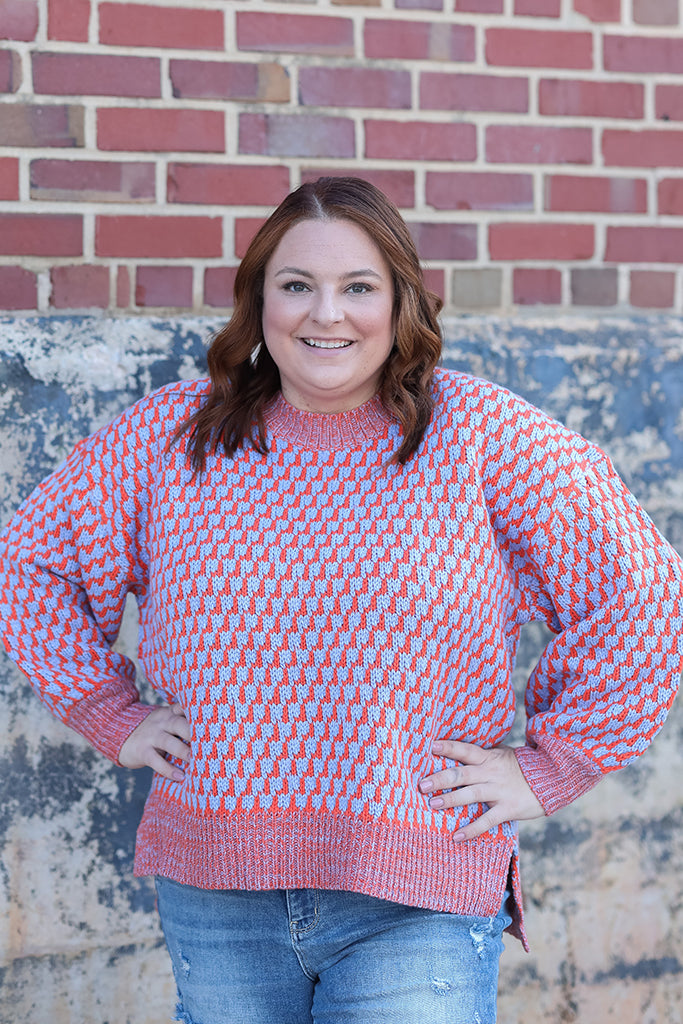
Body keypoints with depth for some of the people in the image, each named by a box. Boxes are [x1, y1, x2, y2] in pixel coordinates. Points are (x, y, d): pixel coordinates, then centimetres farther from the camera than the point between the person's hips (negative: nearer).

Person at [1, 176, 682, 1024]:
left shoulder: (485, 436, -3)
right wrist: (114, 718, 8)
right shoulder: (170, 437, 4)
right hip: (213, 896, 3)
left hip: (417, 910, -2)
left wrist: (550, 766, -3)